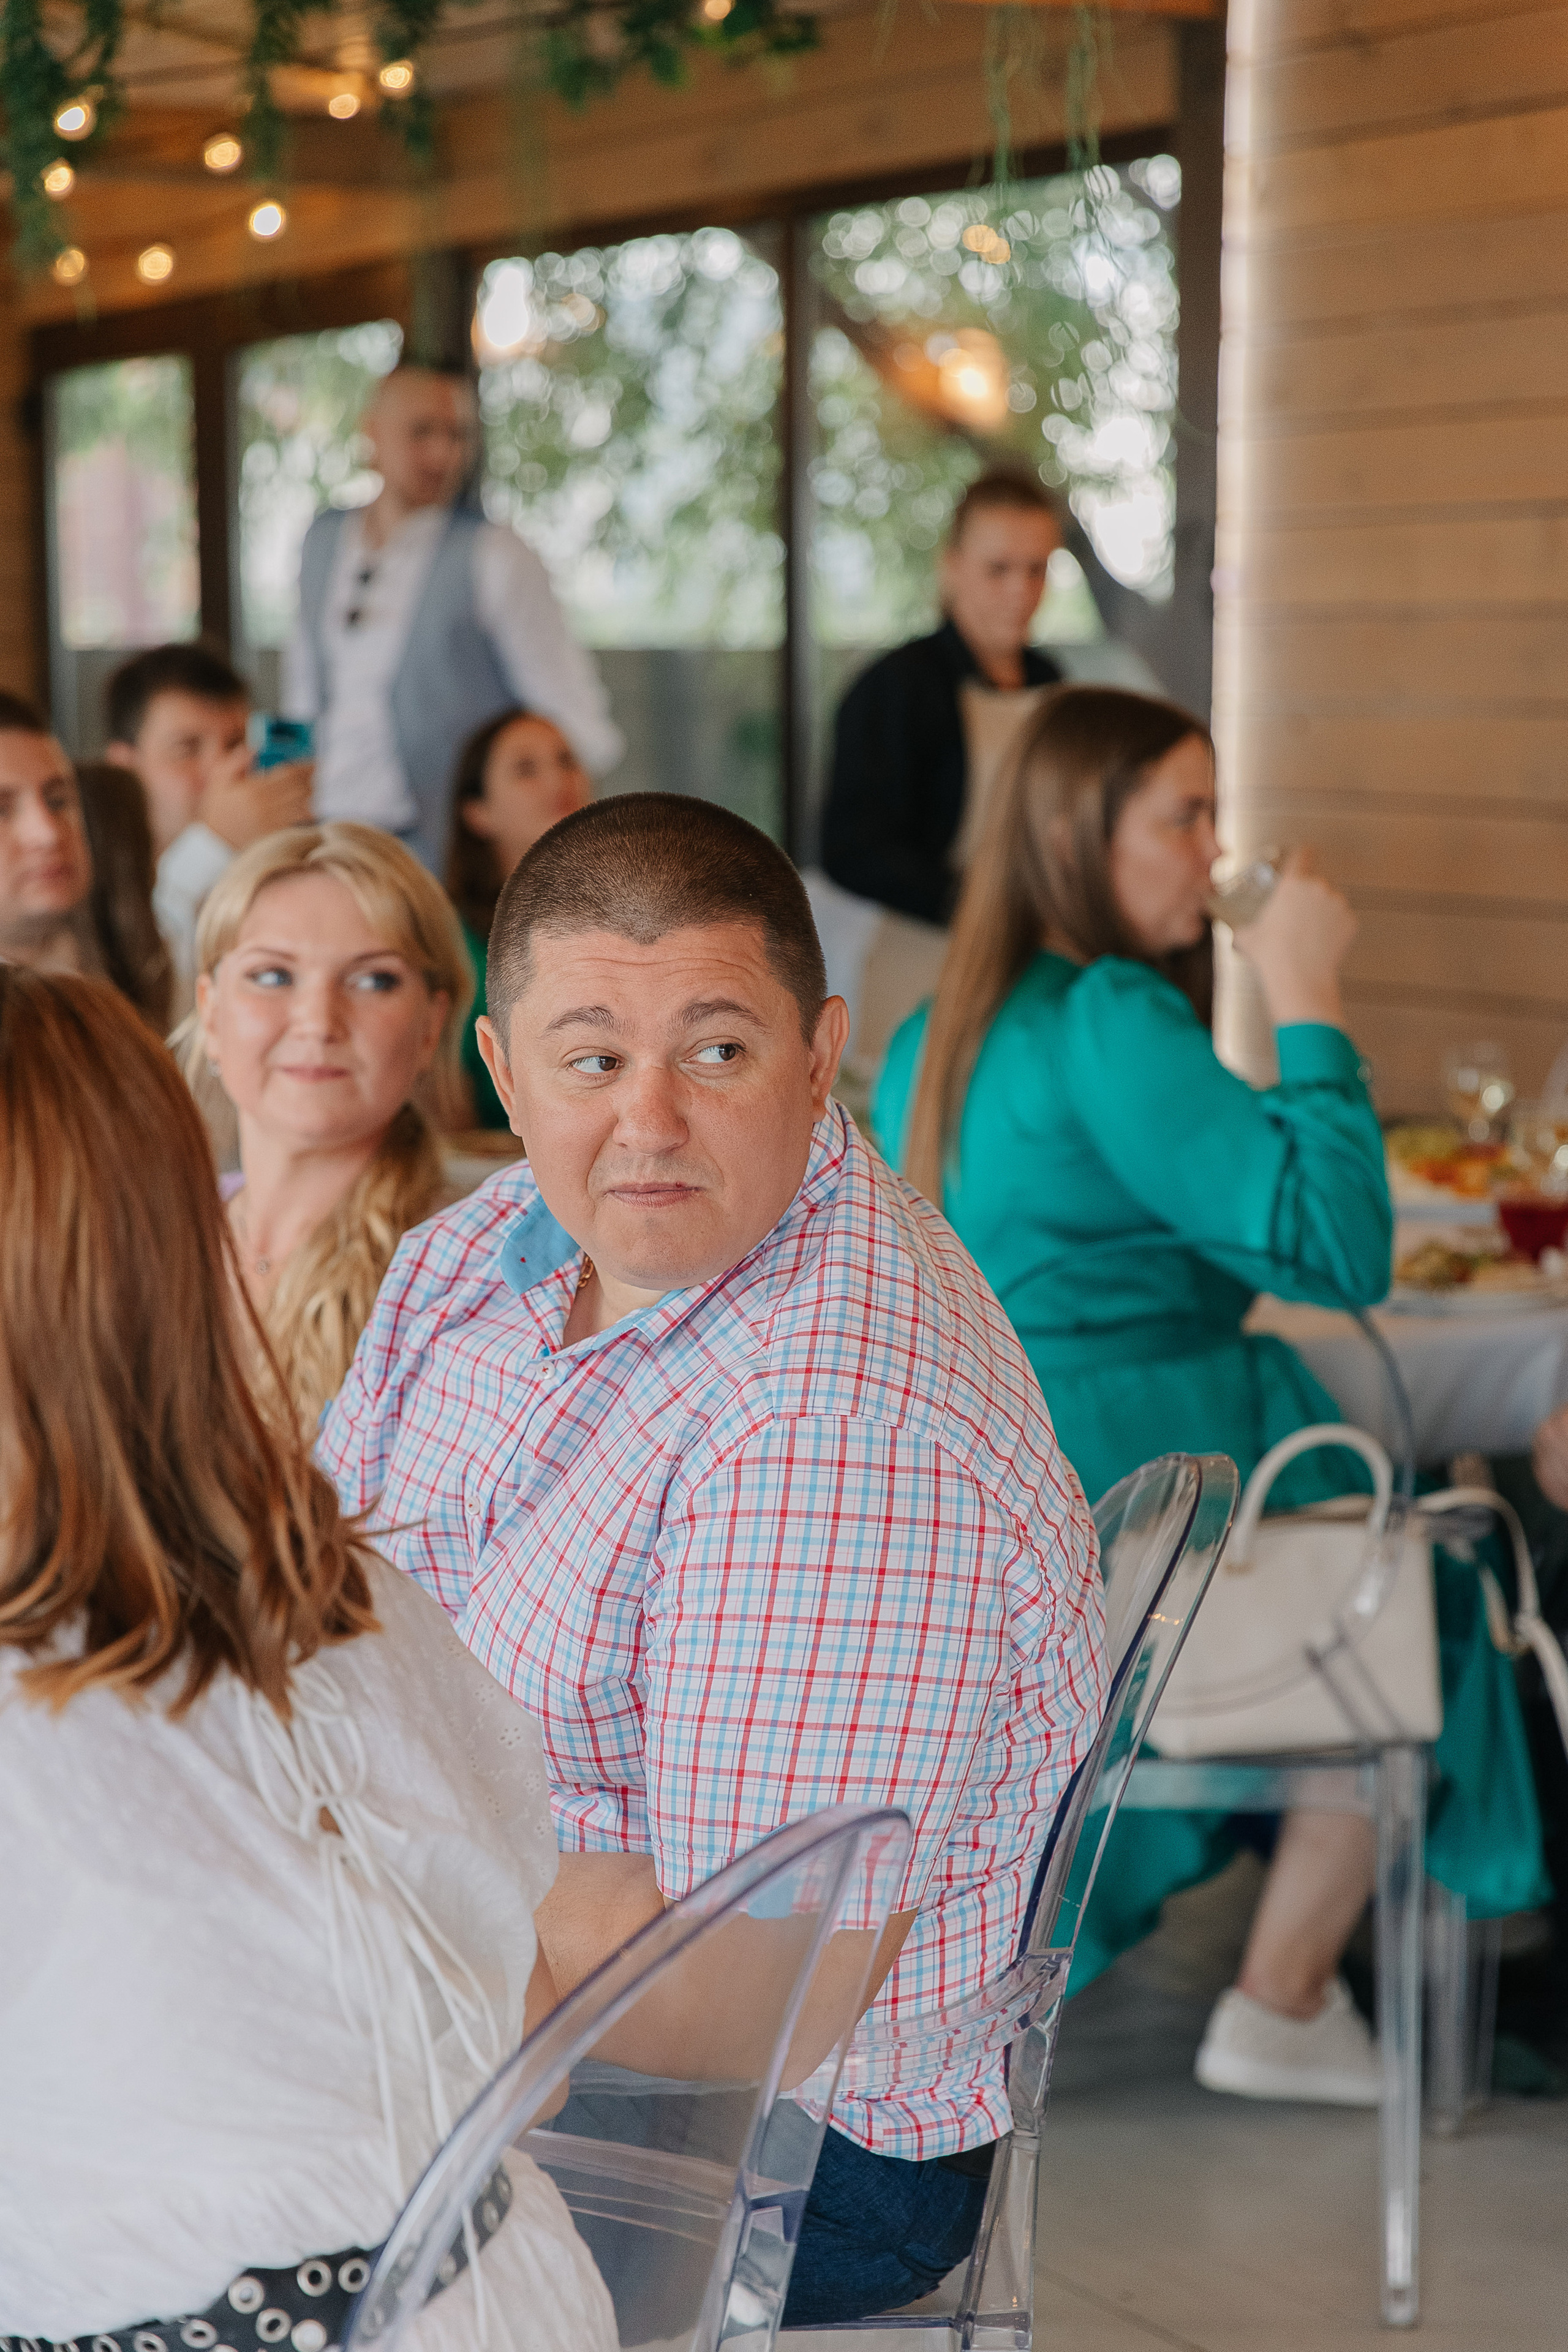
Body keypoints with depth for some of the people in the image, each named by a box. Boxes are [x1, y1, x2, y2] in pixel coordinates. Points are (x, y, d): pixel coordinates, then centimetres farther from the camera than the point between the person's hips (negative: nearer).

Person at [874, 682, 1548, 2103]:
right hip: (1123, 1494, -9)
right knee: (1427, 1588, 7)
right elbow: (1340, 1250, -23)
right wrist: (1307, 1001, -17)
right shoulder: (1110, 1024, -19)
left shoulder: (941, 1027, 10)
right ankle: (1281, 2010, 14)